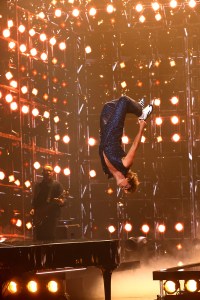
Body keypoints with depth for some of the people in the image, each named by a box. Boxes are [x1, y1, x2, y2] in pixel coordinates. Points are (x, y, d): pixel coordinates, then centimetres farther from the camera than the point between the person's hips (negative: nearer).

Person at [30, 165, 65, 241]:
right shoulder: (38, 185, 13)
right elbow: (34, 200, 17)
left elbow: (63, 200, -3)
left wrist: (61, 202, -25)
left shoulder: (57, 185, 3)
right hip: (39, 217, 3)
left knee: (50, 239, -10)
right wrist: (33, 209, 0)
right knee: (38, 239, -2)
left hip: (52, 216, -3)